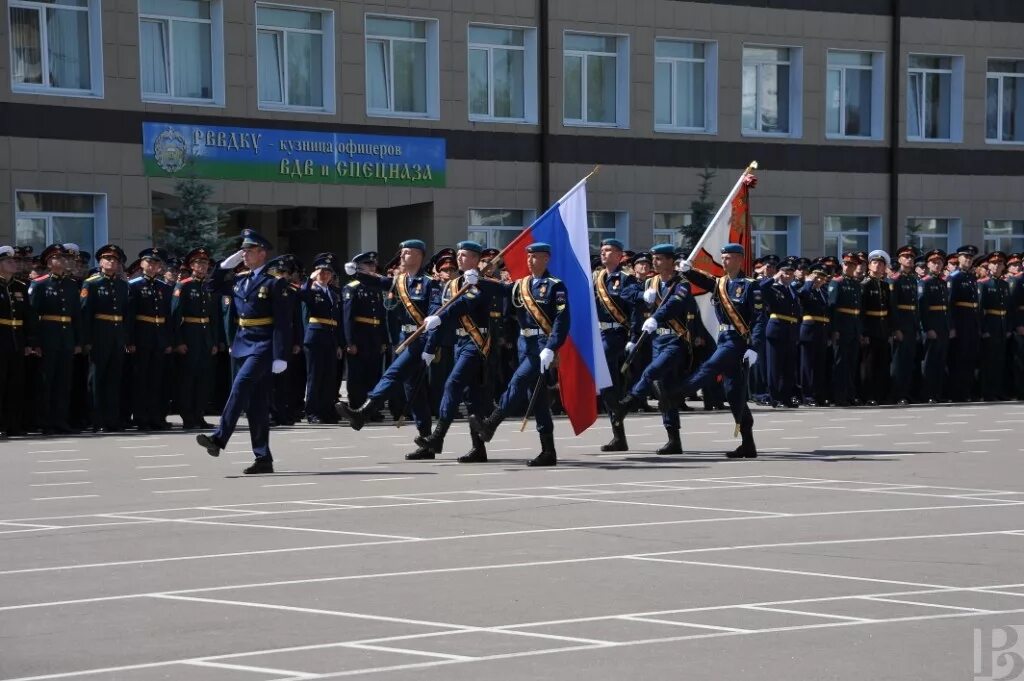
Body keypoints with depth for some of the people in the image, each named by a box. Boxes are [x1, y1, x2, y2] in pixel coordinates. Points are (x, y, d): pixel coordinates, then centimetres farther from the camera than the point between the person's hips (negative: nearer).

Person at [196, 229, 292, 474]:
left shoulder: (275, 283, -8)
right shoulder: (239, 280, 11)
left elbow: (283, 323, -13)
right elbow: (213, 288, 26)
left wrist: (280, 357, -18)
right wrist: (225, 265, 11)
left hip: (263, 346, -7)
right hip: (242, 344, 7)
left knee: (241, 385, -23)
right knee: (255, 402, 7)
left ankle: (218, 438, -28)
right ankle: (263, 458, 11)